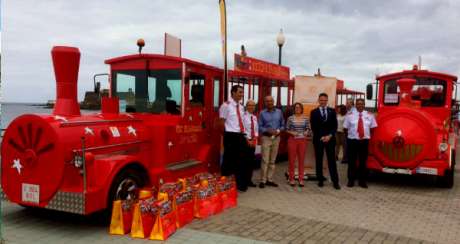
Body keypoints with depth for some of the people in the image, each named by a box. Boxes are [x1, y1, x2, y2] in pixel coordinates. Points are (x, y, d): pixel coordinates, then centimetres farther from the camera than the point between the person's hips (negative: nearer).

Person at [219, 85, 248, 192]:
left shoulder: (240, 107, 14)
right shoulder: (226, 105, -9)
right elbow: (222, 122, -7)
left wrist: (243, 134, 15)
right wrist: (227, 135, -5)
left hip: (241, 136, 7)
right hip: (231, 136, -7)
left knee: (240, 161, 13)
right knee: (229, 160, 0)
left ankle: (240, 184, 24)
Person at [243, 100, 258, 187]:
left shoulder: (255, 117, 13)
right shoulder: (243, 116, -9)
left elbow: (256, 129, 16)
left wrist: (255, 137, -2)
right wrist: (248, 140, -14)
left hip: (253, 142, 7)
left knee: (252, 161, 10)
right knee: (245, 161, -4)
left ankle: (249, 180, 19)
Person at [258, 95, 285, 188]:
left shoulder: (279, 112, 7)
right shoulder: (262, 113, 0)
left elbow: (282, 125, 9)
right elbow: (259, 127, -3)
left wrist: (278, 130, -10)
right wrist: (268, 130, -18)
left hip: (276, 138, 3)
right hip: (266, 138, -3)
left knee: (272, 160, 7)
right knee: (265, 160, -7)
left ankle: (270, 180, 14)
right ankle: (263, 180, -1)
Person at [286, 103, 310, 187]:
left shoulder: (305, 118, 4)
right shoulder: (290, 118, 0)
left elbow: (308, 129, 8)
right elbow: (286, 129, 2)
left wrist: (306, 132, -12)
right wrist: (291, 133, -16)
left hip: (302, 141, 1)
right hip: (292, 140, -1)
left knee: (301, 160, 4)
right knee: (292, 160, 3)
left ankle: (301, 179, 11)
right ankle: (291, 179, 12)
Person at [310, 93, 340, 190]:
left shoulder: (332, 111, 8)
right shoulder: (314, 112, 3)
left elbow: (335, 126, 5)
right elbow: (313, 127, -1)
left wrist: (329, 136, -8)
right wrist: (321, 137, -8)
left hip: (330, 139, 1)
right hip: (318, 139, -1)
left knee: (332, 160, 0)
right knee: (319, 160, 3)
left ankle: (335, 181, 1)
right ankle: (320, 180, 10)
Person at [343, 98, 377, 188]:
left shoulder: (369, 115, 5)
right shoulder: (350, 115, 0)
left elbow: (372, 128, 10)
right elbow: (345, 128, 4)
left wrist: (368, 136, 3)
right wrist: (349, 135, 1)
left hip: (364, 141, 2)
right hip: (352, 140, -1)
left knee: (363, 161, 8)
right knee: (352, 161, 4)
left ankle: (362, 181, 18)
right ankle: (351, 180, 13)